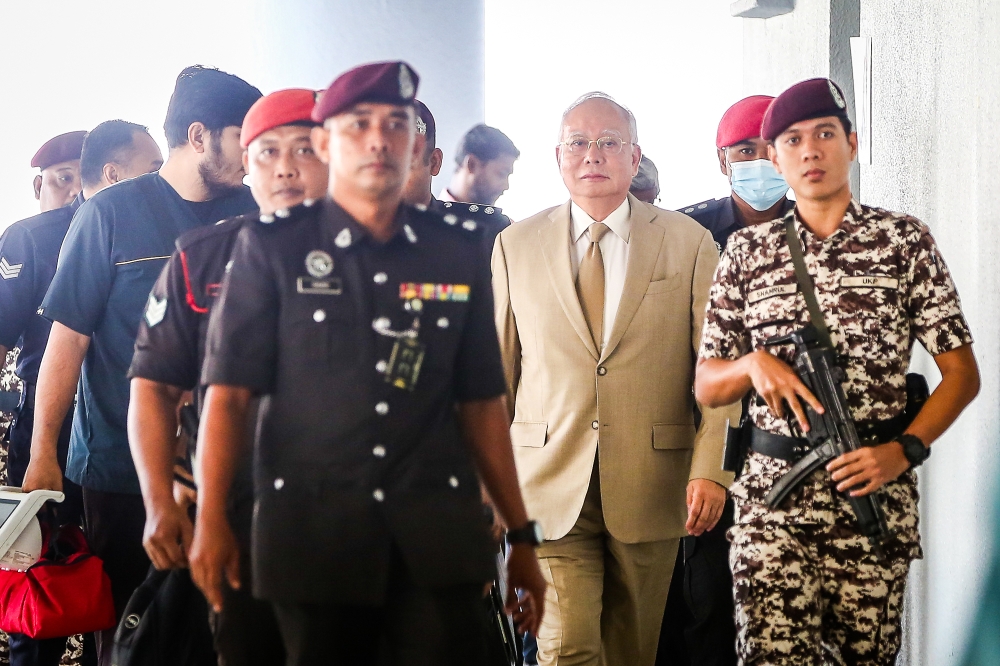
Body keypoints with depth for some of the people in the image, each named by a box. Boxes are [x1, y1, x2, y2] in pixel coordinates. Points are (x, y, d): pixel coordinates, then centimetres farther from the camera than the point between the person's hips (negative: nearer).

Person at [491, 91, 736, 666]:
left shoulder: (690, 244, 3)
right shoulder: (515, 246, 7)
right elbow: (497, 369, 10)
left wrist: (710, 469, -9)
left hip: (650, 486, 0)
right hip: (551, 487, 0)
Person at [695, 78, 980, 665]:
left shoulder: (905, 241, 5)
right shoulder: (748, 253, 10)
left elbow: (962, 373, 4)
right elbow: (706, 386, 12)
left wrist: (905, 451, -10)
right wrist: (753, 363, -10)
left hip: (875, 491, -1)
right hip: (772, 493, 1)